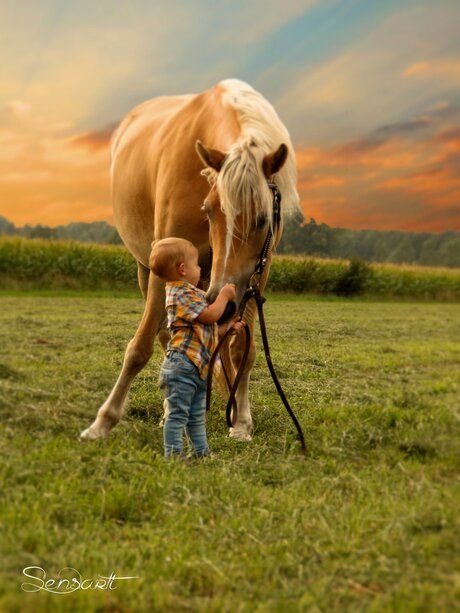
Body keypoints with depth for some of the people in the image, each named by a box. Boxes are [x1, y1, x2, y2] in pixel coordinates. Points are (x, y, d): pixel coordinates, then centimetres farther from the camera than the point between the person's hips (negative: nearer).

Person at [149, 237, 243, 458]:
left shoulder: (189, 293, 21)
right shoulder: (181, 295, -14)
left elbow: (207, 329, 28)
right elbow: (209, 315, -18)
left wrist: (227, 328, 20)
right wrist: (224, 295, -4)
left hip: (198, 367, 11)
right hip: (182, 365, -11)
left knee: (197, 415, 17)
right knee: (177, 413, -6)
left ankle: (202, 452, 24)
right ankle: (173, 454, -3)